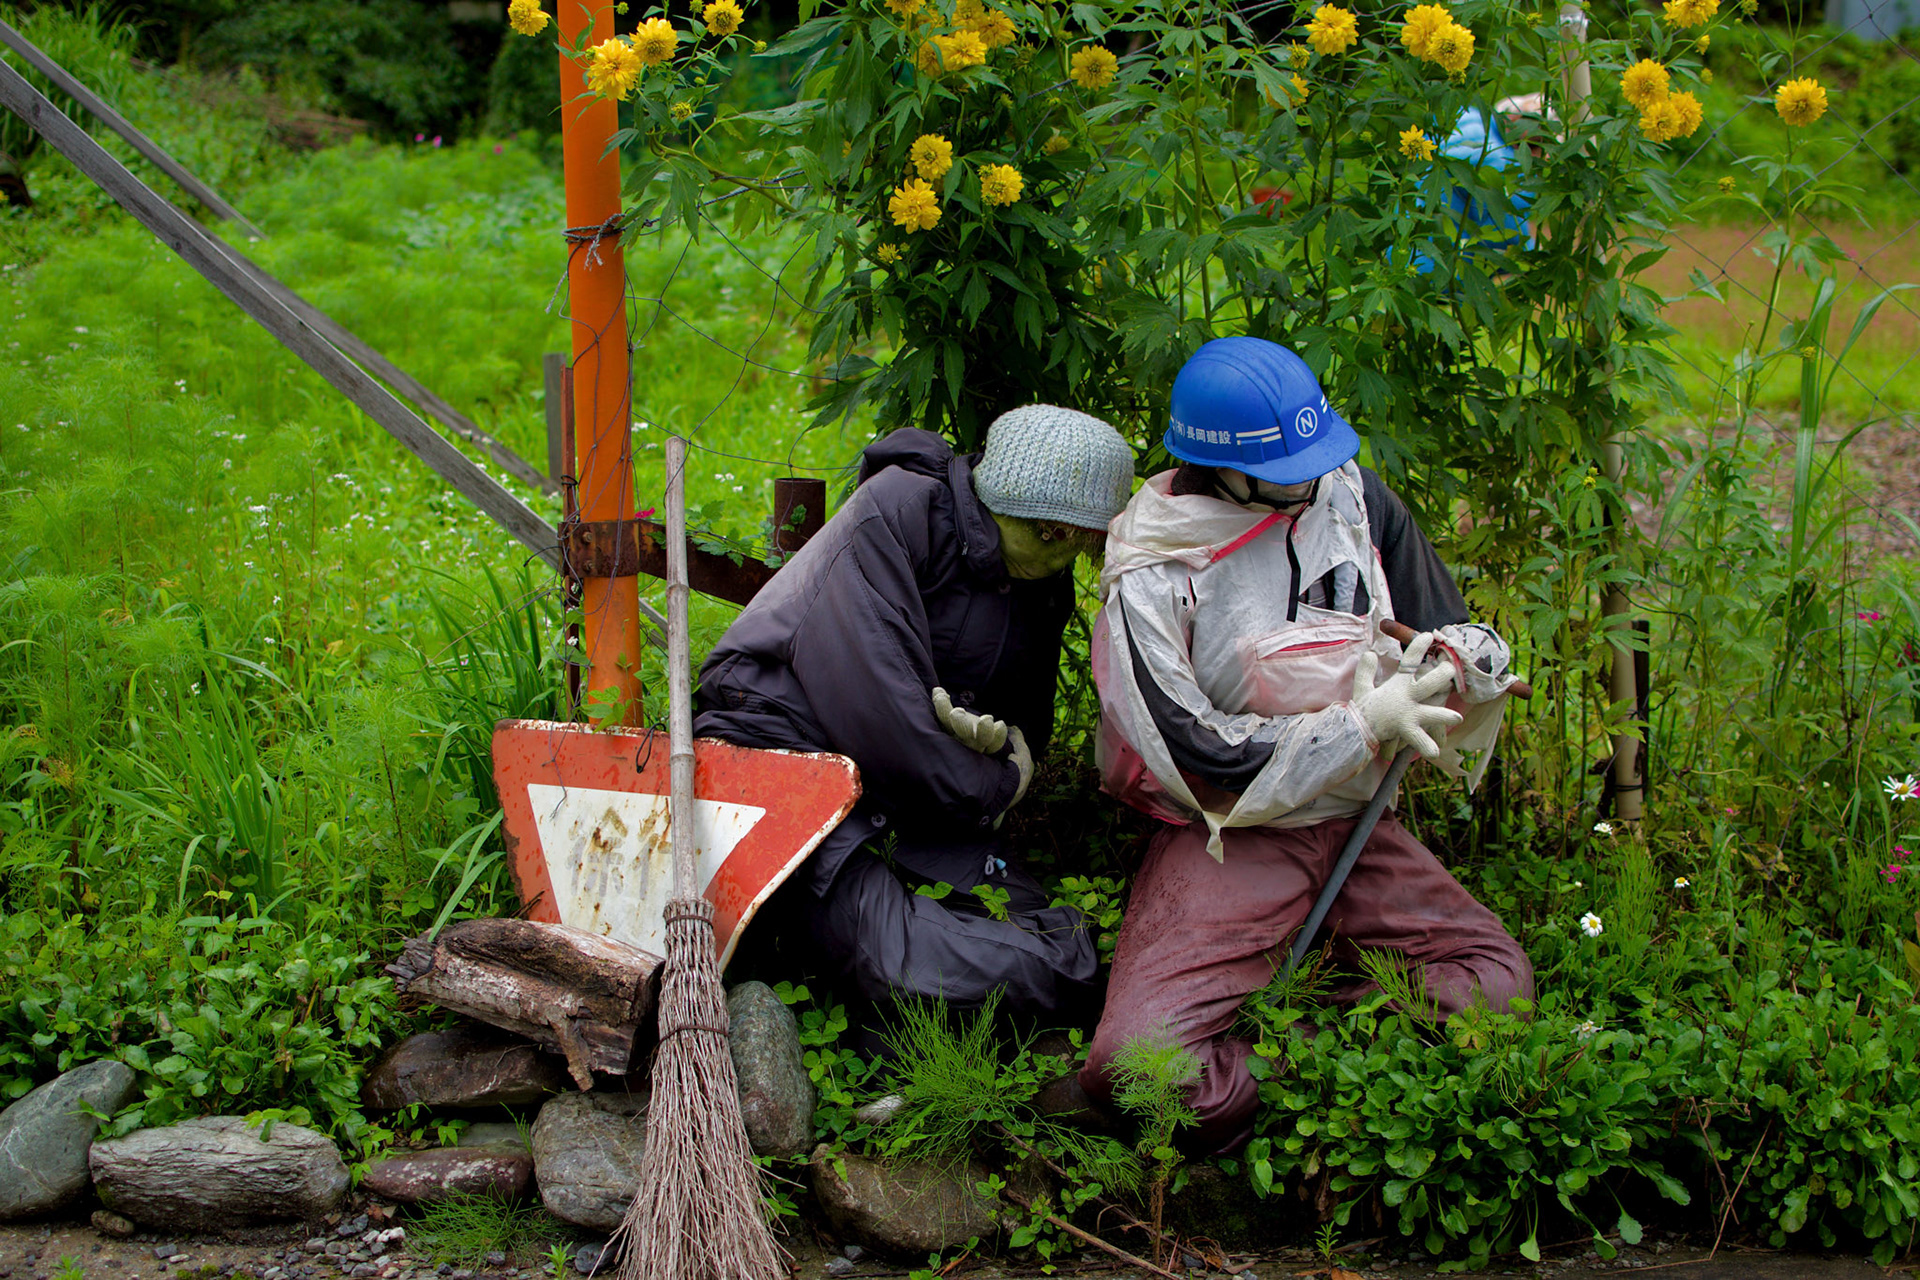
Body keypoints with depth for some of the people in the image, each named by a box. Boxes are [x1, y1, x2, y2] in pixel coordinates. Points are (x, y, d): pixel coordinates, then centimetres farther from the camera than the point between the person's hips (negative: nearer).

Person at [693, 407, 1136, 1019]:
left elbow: (1029, 717, 20)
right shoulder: (898, 507, -14)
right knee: (913, 970, -30)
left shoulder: (1045, 588, 10)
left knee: (1063, 962, -12)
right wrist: (992, 785, -12)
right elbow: (868, 690, -22)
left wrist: (995, 735, -8)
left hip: (912, 800, 8)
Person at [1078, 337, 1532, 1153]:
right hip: (1225, 841, -5)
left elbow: (1463, 636, 12)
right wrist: (1362, 723, -17)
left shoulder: (1349, 495, 1)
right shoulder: (1151, 578, -13)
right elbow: (1198, 757, -16)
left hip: (1352, 824, 5)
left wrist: (1447, 659, -13)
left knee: (1501, 981, -13)